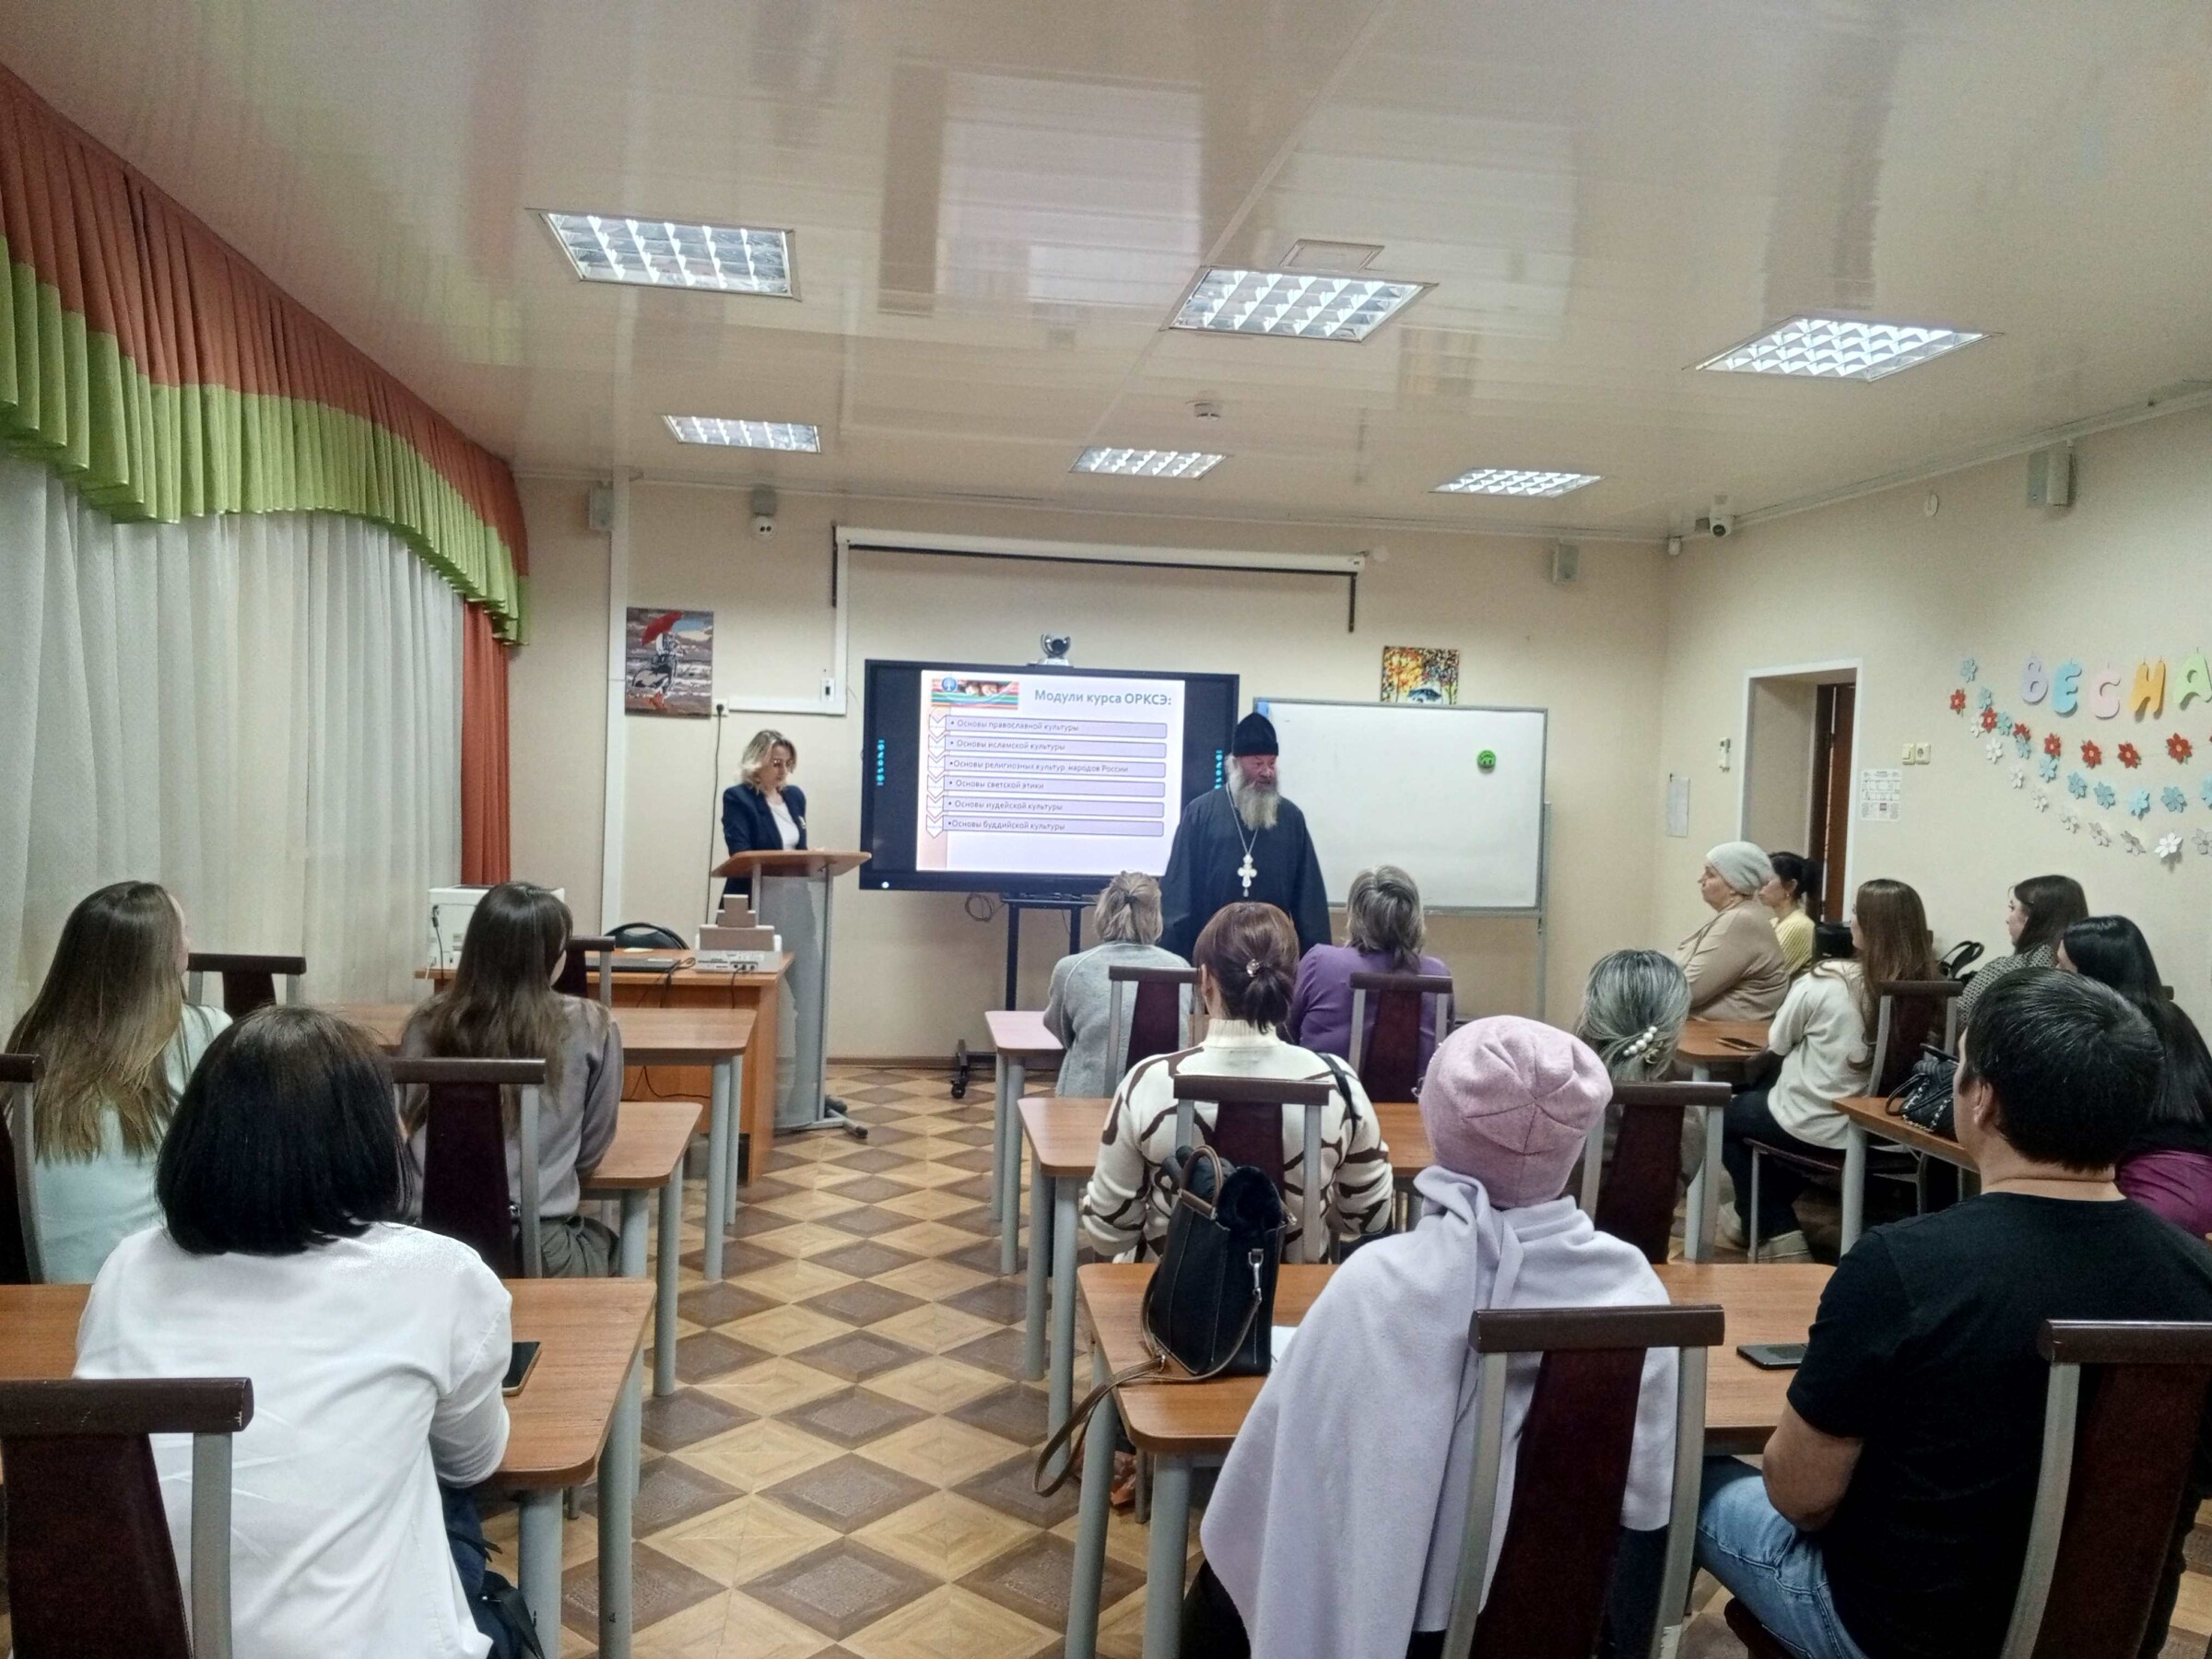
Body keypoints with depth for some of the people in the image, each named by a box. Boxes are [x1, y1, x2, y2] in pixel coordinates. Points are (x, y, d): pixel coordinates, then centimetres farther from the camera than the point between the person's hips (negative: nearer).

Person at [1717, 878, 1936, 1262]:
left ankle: (1777, 1235, 20)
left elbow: (1777, 1043, -5)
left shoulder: (1826, 981, -19)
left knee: (1729, 1116, 24)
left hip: (1816, 1124, -5)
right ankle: (1756, 1216, 42)